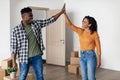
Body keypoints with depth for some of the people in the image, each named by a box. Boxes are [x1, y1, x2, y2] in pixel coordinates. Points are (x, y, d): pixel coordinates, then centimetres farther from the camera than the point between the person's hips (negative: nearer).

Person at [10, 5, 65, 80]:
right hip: (24, 58, -3)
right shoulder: (16, 30, -10)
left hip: (37, 56, 3)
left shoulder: (37, 23, 0)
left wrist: (61, 12, -3)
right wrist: (14, 62, -9)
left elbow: (50, 20, 3)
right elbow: (14, 47, -8)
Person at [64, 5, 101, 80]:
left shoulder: (94, 34, -9)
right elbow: (70, 24, 1)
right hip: (82, 56, 6)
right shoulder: (80, 31, 5)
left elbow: (98, 47, -6)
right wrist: (65, 14, -8)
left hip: (90, 56, -5)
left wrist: (99, 60, -6)